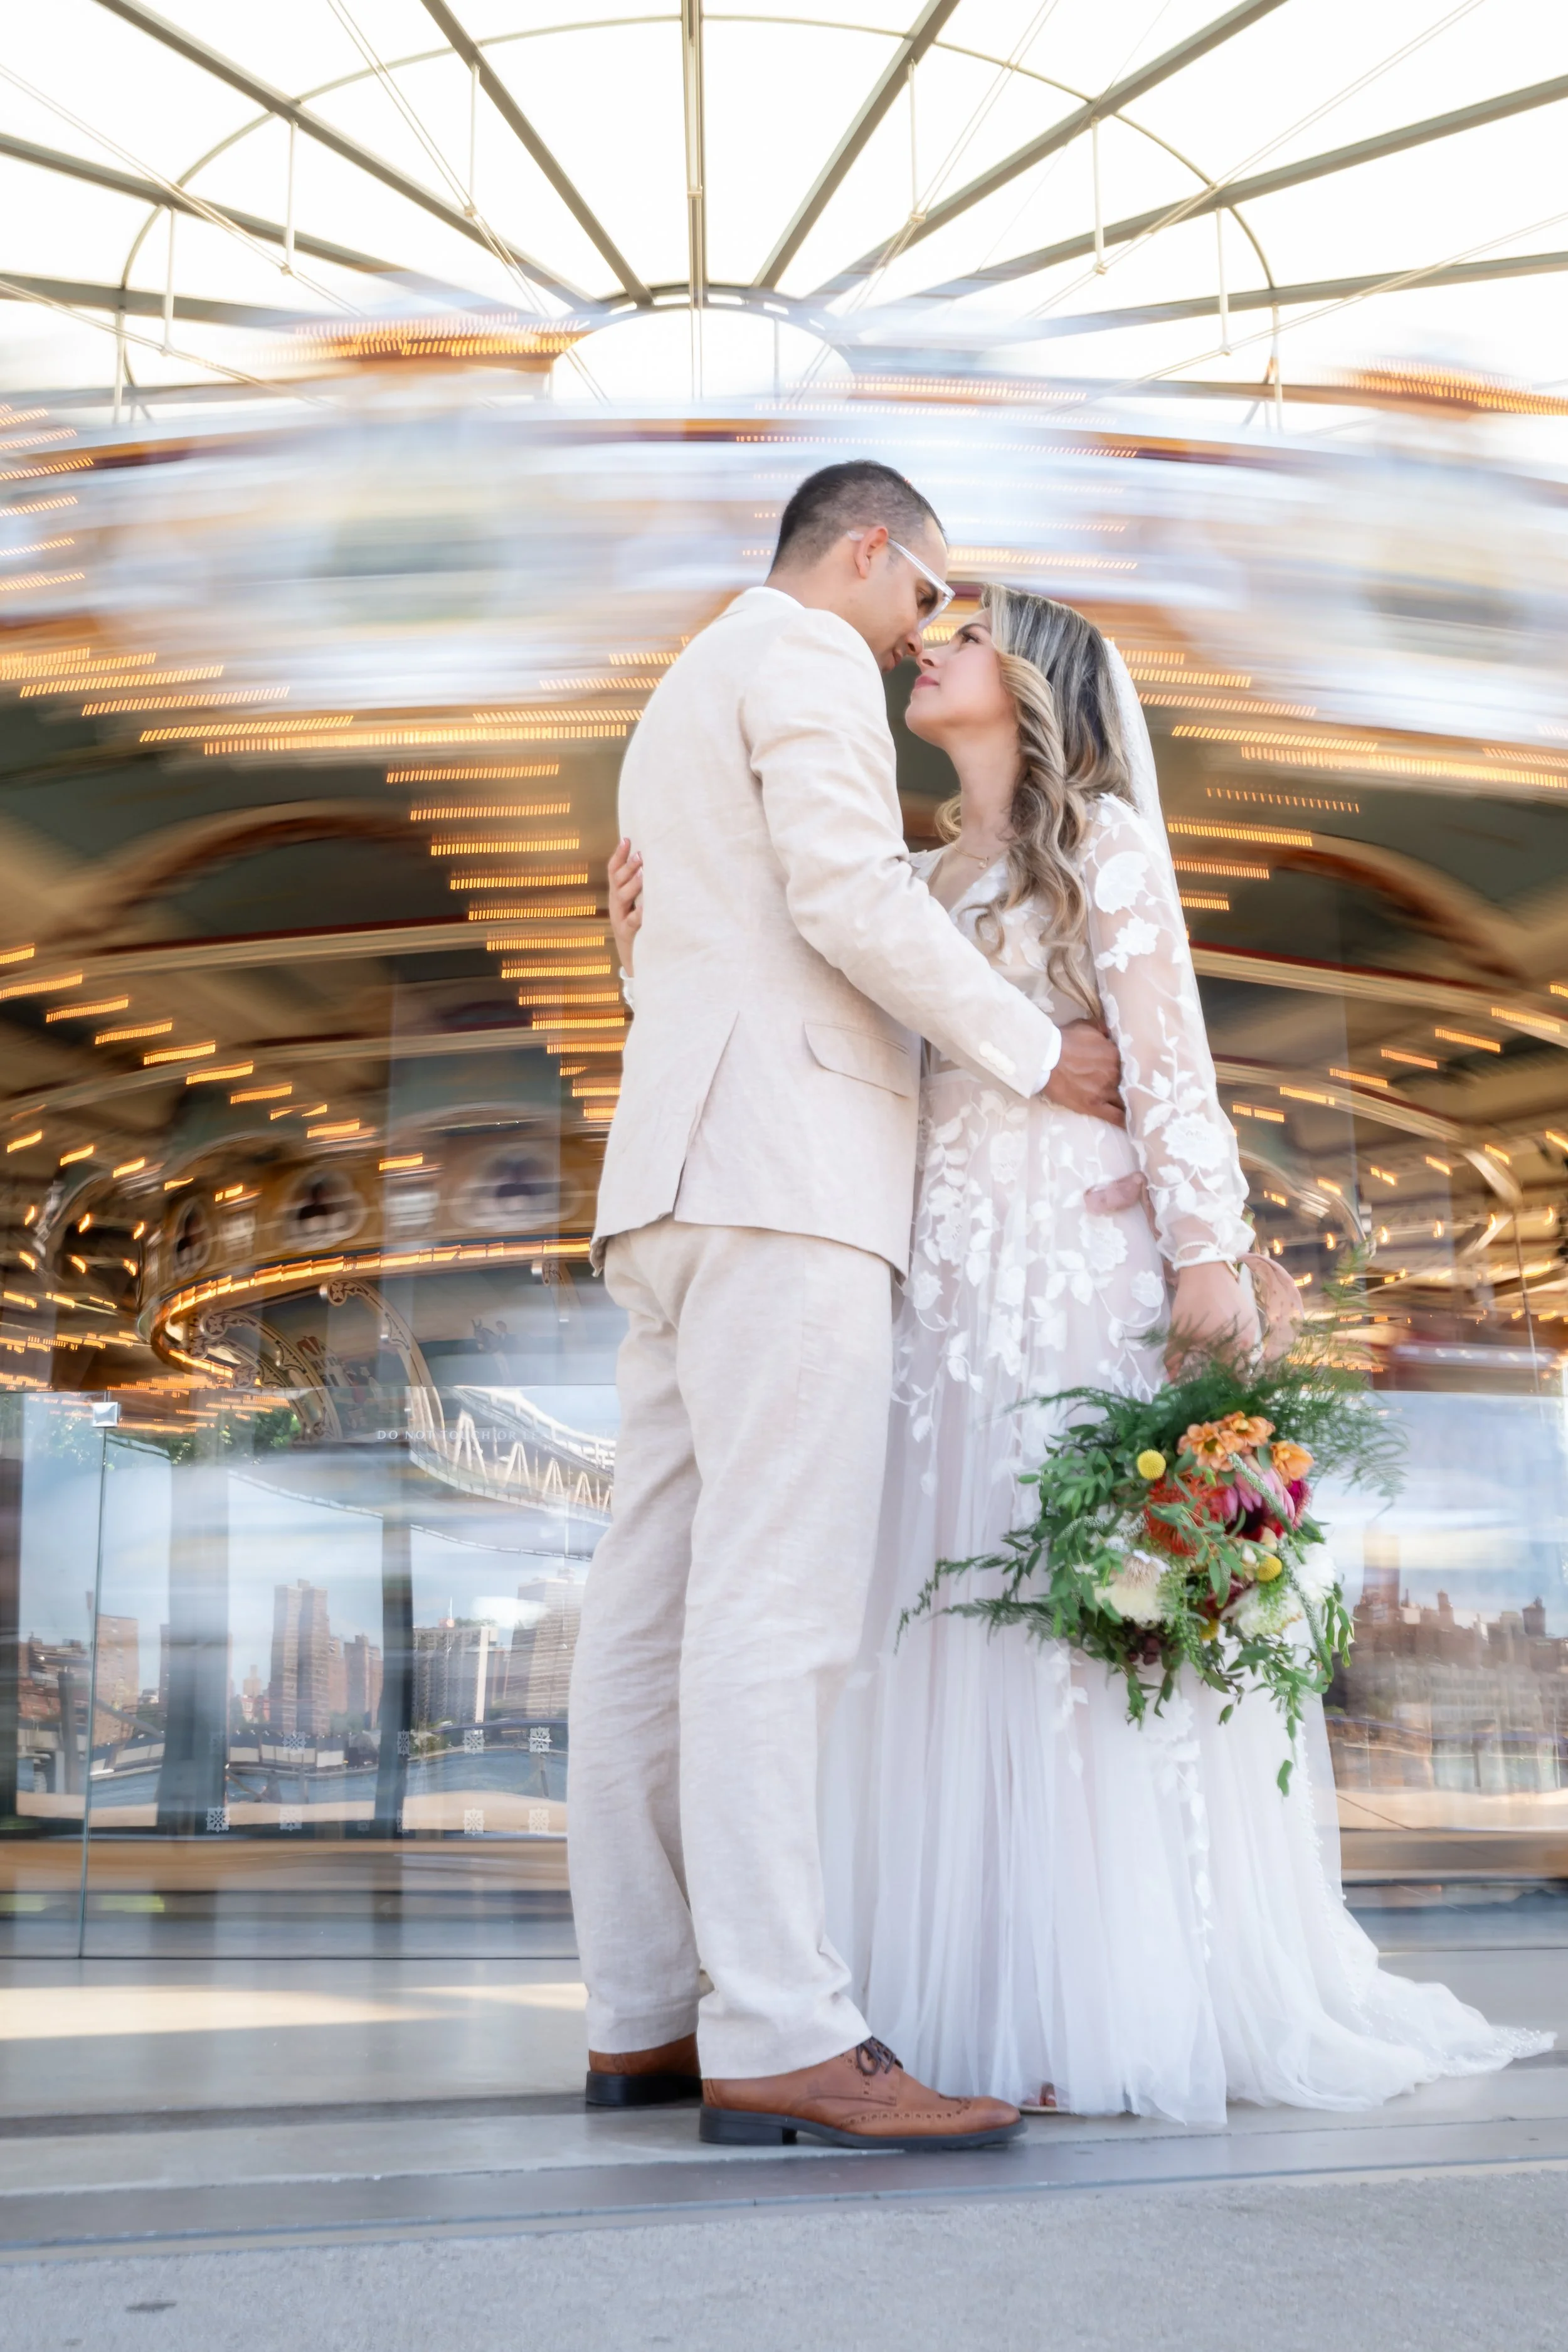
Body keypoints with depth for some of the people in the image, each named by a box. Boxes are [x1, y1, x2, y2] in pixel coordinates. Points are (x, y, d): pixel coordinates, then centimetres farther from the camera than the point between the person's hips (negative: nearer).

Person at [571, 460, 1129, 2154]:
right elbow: (848, 887, -13)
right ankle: (777, 2039, -18)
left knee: (656, 1598, 3)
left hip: (683, 1181, 10)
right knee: (774, 1598, -16)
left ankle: (642, 2017, 5)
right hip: (782, 1164, -10)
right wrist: (1036, 1054, -5)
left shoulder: (684, 695, 32)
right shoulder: (806, 652, 2)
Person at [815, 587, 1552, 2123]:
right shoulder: (927, 878, 21)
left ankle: (1118, 2007, -2)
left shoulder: (1100, 840, 4)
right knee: (948, 1629, 3)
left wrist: (1205, 1248, -13)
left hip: (1083, 1266, -6)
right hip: (948, 1277, 6)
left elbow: (1168, 1055, -4)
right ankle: (965, 1993, 9)